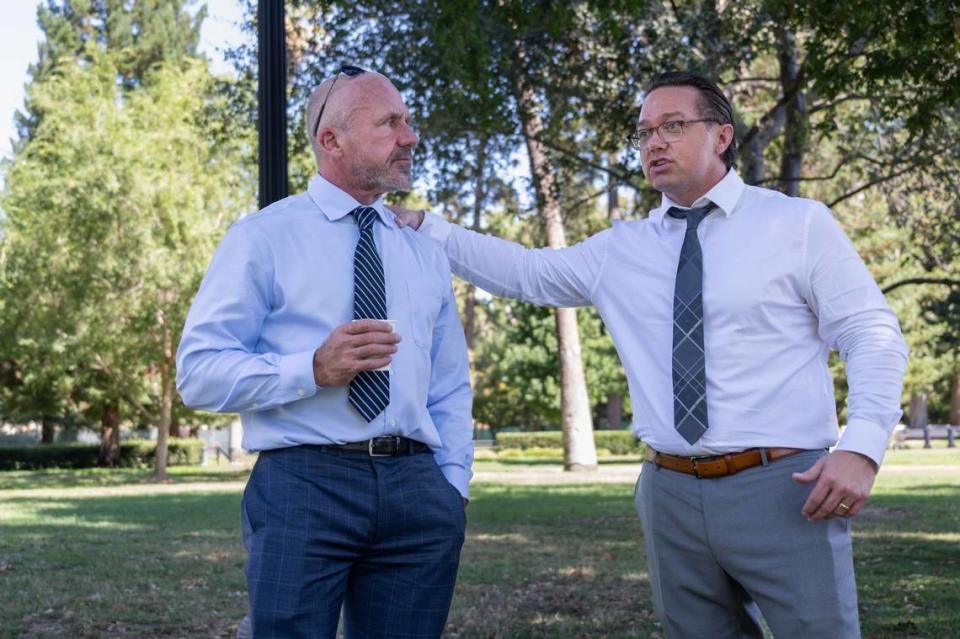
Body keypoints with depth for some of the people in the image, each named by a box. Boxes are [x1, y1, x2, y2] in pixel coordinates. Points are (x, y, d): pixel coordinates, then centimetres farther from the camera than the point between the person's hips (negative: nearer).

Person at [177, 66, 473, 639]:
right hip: (304, 485, -4)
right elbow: (198, 372, -5)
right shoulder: (264, 237, 2)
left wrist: (454, 487, 8)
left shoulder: (427, 254, 17)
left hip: (417, 490, 4)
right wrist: (313, 370, -18)